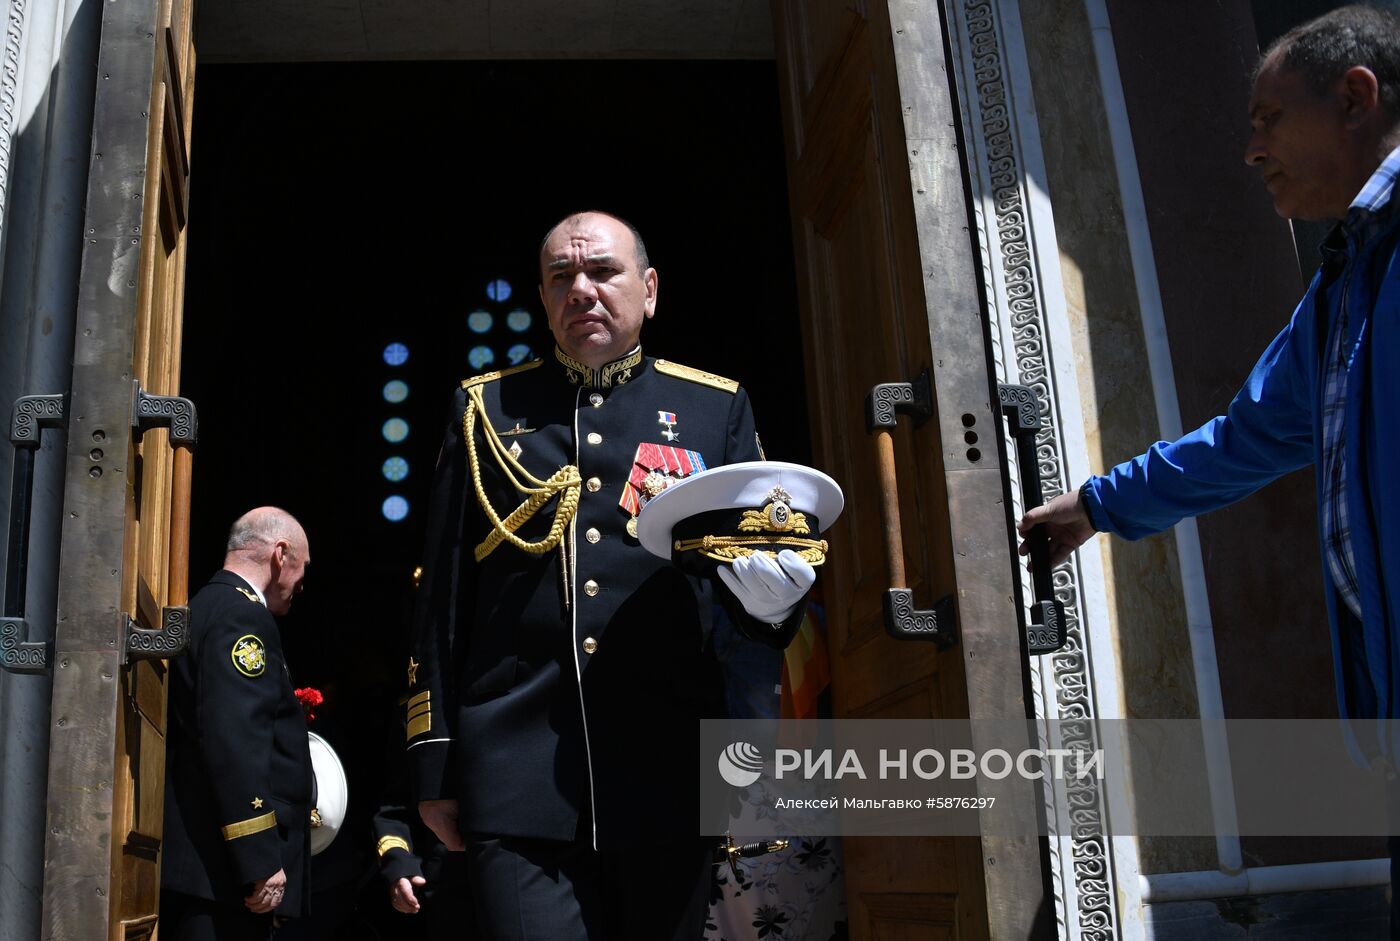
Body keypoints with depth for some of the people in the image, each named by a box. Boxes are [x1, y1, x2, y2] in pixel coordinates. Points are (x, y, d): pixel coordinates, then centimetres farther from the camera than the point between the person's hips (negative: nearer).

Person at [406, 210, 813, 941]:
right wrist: (434, 767, 6)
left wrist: (772, 597, -13)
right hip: (520, 773, -1)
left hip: (667, 771, 1)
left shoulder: (716, 406, 12)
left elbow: (759, 555, 12)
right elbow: (442, 600, 10)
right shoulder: (487, 409, 11)